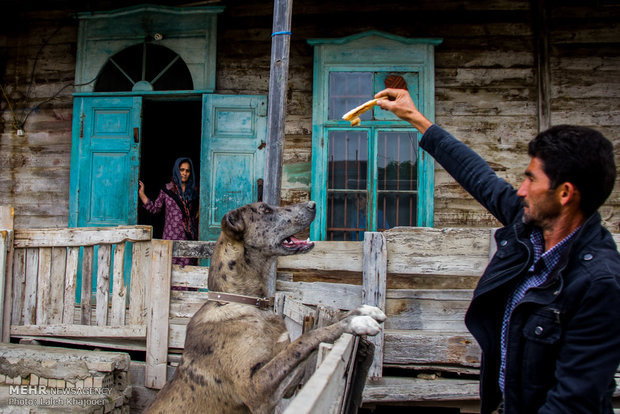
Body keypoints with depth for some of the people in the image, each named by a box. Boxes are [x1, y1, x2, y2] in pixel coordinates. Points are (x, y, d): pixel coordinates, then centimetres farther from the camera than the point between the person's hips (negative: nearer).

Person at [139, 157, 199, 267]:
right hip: (171, 235, -1)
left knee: (187, 267, -4)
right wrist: (141, 194, 5)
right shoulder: (167, 190, 6)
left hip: (189, 237, 1)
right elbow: (154, 208, 11)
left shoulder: (193, 191, 11)